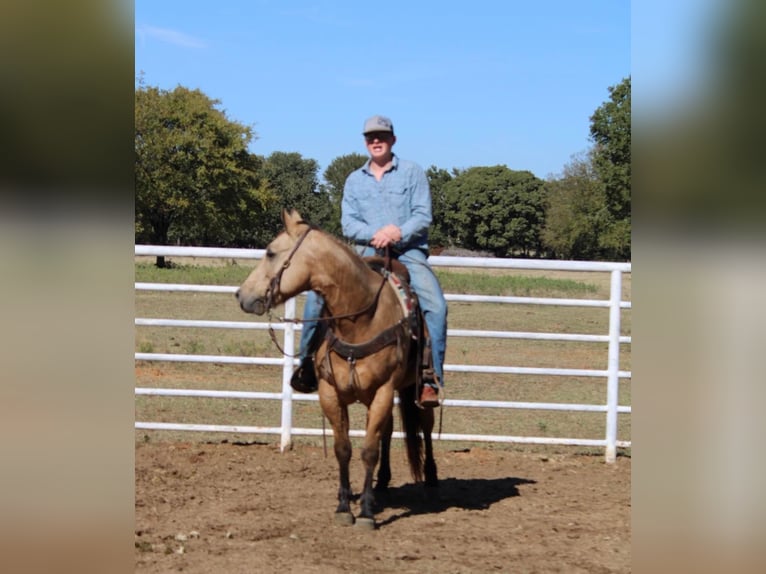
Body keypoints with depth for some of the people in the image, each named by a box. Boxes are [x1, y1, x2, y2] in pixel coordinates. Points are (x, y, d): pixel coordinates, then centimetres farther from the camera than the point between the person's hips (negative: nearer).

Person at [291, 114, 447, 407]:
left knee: (435, 304, -29)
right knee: (318, 291, -16)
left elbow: (423, 216, -1)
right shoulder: (354, 180, 15)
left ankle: (431, 376, -25)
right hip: (366, 252, 3)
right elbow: (348, 223, 5)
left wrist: (399, 233, -20)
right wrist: (375, 234, -15)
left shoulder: (412, 172, 7)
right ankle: (308, 361, -5)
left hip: (408, 251, -3)